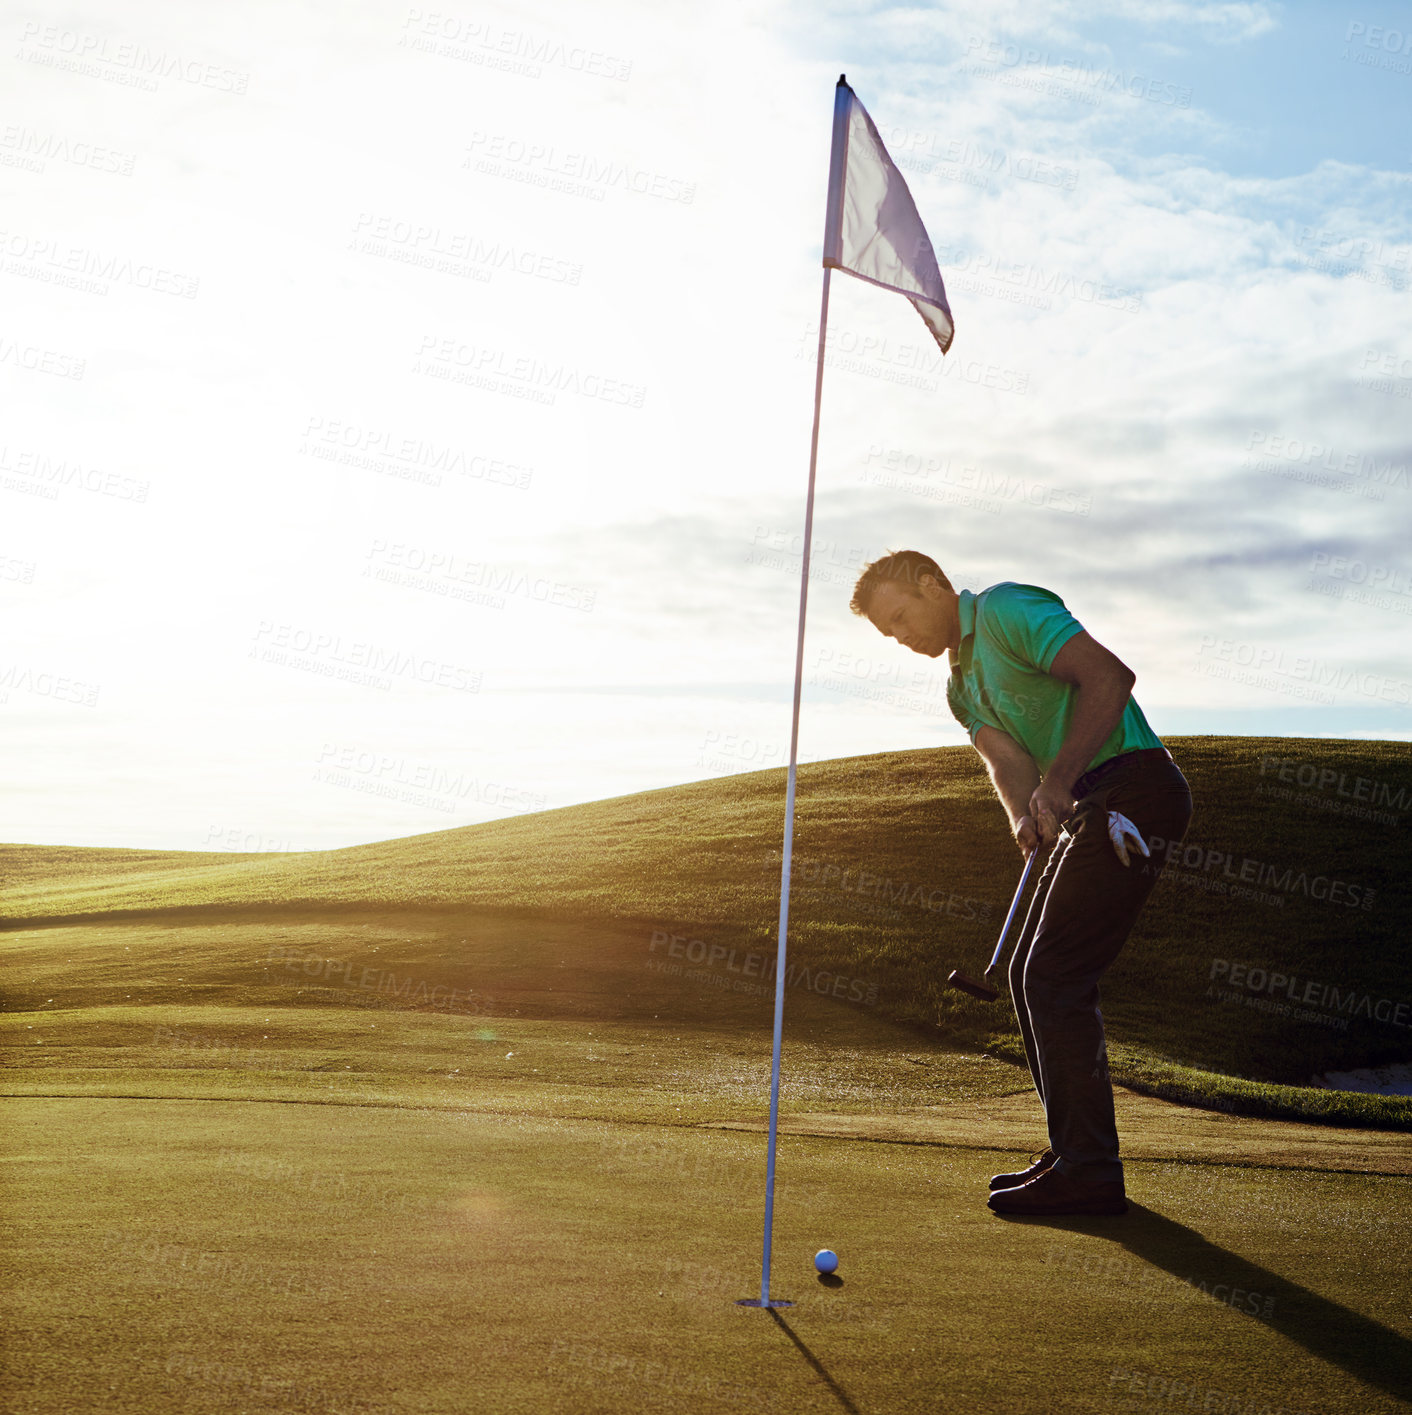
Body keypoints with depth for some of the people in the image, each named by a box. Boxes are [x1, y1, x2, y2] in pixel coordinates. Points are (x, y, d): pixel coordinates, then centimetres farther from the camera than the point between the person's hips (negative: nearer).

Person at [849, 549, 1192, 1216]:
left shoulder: (1005, 610, -6)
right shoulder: (962, 687, 21)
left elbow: (1110, 675, -18)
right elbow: (1006, 757, 1)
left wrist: (1059, 779, -24)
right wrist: (1025, 815, -21)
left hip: (1131, 785, -10)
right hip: (1089, 807, 10)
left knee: (1055, 973, -13)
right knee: (1032, 972, 11)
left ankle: (1089, 1168, -11)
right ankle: (1077, 1153, 16)